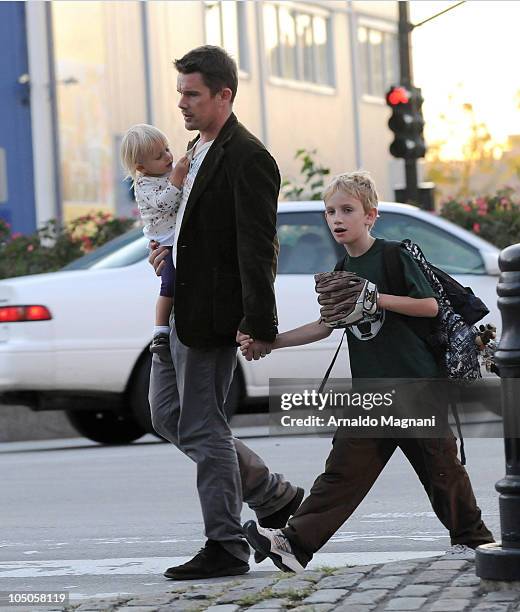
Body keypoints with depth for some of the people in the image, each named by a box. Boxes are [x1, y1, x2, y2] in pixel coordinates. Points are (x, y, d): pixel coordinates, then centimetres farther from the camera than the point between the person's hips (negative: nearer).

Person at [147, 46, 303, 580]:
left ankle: (225, 547, 5)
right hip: (179, 308, 11)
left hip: (212, 314, -10)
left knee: (201, 427, -5)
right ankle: (274, 496, 24)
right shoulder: (198, 149, 15)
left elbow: (258, 249, -20)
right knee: (168, 416, 15)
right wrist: (173, 247, 7)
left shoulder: (247, 159, -16)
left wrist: (260, 327, -23)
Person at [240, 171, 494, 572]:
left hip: (415, 382, -5)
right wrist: (269, 342, 8)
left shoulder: (395, 256, -6)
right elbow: (325, 326, 16)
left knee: (439, 463, 3)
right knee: (345, 466, -1)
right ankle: (297, 543, -9)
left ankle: (472, 537, 19)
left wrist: (376, 298, -21)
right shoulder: (341, 272, 14)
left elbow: (430, 306, -12)